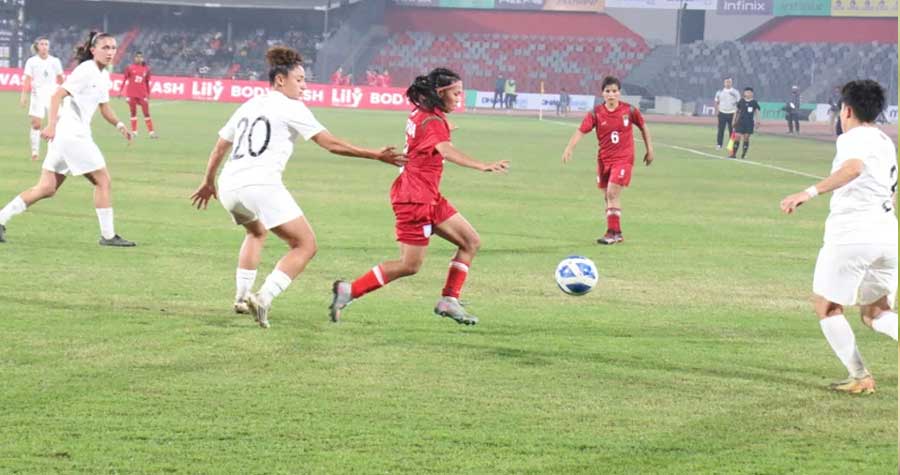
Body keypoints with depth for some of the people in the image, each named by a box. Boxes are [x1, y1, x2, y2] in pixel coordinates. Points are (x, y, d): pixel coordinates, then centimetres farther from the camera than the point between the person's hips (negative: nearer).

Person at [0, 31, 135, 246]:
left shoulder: (103, 76, 16)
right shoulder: (86, 71, -12)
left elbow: (104, 108, 28)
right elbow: (57, 95, -18)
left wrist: (119, 125, 11)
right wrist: (51, 124, -26)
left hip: (78, 134, 9)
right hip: (70, 133, -9)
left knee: (47, 188, 7)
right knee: (102, 180, -3)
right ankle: (108, 235, 3)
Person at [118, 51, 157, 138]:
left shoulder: (146, 69, 4)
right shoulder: (130, 68, -1)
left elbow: (147, 82, 11)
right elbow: (125, 79, 2)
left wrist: (148, 94, 14)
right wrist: (120, 91, -2)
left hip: (143, 94, 1)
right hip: (131, 94, -1)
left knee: (146, 113, -2)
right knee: (133, 112, 7)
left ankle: (151, 132, -1)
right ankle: (134, 131, 14)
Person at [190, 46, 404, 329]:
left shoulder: (249, 106, 23)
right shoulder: (290, 107, 3)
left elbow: (219, 149, 29)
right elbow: (331, 144, -1)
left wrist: (208, 183, 44)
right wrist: (375, 156, 2)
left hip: (229, 187, 8)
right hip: (261, 185, -8)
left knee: (257, 233, 36)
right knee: (305, 245, -4)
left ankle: (242, 296, 27)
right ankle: (263, 299, -19)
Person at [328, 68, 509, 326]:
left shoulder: (421, 114, 10)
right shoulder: (432, 122, -19)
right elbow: (446, 151, -39)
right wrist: (482, 166, -52)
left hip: (430, 198, 10)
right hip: (416, 199, -10)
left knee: (471, 242, 8)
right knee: (410, 265, -6)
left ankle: (449, 301, 10)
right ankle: (349, 290, 2)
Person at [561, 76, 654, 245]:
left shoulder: (629, 110, -6)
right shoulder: (596, 113, -6)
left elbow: (643, 127, 10)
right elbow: (581, 131, -15)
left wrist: (649, 149, 12)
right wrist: (569, 148, -30)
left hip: (623, 158, -3)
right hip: (604, 159, 3)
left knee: (612, 193, -17)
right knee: (608, 197, 10)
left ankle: (613, 232, -12)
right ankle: (617, 233, 22)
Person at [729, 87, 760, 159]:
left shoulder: (754, 102, 2)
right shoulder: (741, 101, 4)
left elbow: (757, 112, 4)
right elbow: (737, 112, 11)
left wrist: (757, 122, -5)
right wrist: (735, 121, 10)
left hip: (749, 123, 0)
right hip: (740, 122, 0)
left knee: (746, 138, 0)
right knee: (737, 137, -5)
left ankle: (744, 154, 10)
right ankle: (734, 154, -3)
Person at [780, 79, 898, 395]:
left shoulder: (853, 139, -5)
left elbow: (854, 168, -28)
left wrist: (810, 192, -35)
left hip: (850, 235, -8)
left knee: (827, 308, 8)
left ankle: (860, 378, 1)